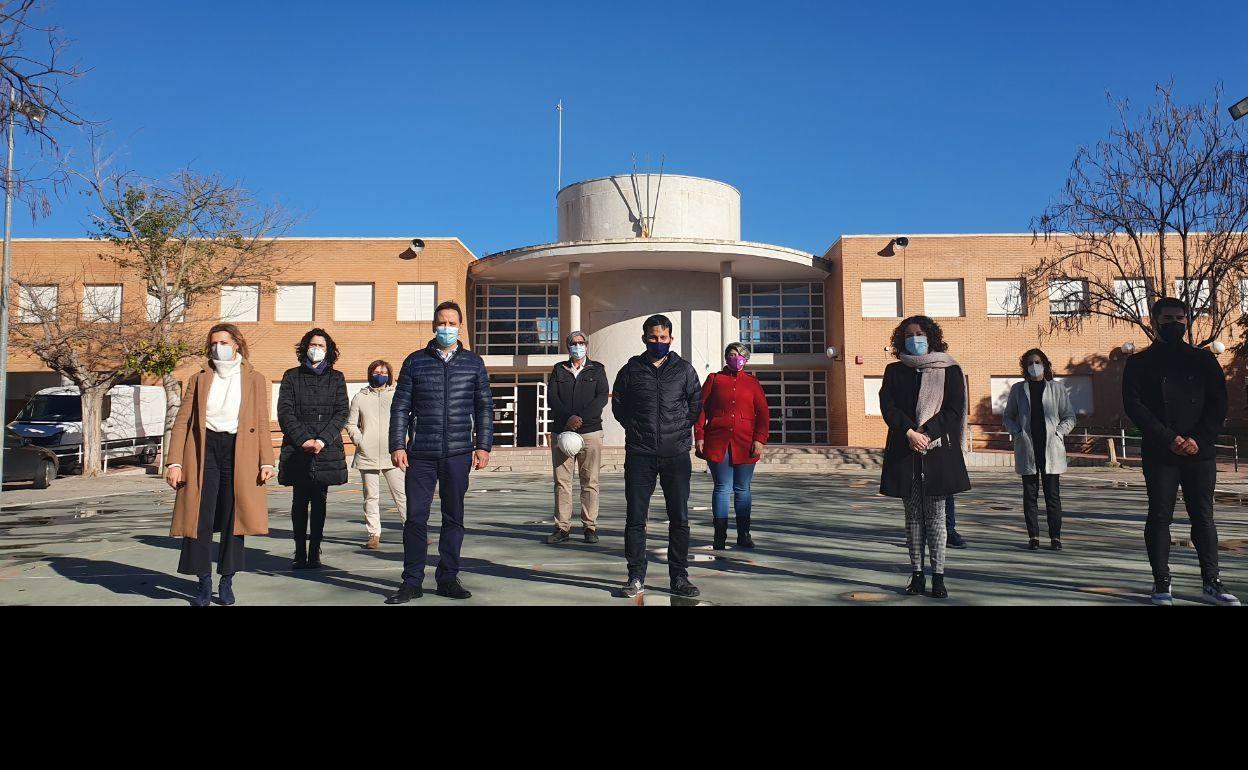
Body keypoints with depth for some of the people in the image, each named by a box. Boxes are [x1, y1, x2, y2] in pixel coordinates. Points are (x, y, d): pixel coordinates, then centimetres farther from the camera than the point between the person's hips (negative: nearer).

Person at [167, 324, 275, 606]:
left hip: (239, 452, -1)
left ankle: (227, 582, 14)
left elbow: (262, 423, 5)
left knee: (233, 518, 3)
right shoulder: (199, 379, 10)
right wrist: (174, 462, -4)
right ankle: (204, 583, 10)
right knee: (200, 518, -2)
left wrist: (266, 461, -4)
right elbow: (182, 421, 5)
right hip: (203, 450, 1)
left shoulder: (254, 379, 8)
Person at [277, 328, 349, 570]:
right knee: (300, 501, 1)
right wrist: (304, 439, -10)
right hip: (297, 449, 0)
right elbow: (285, 412, 2)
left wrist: (322, 440, -11)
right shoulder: (292, 376, 9)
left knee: (319, 501, 1)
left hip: (326, 449, 0)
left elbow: (342, 412, 2)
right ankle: (300, 553, 5)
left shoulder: (336, 378, 10)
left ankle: (315, 553, 6)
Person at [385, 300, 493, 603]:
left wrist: (483, 446, 2)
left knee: (454, 518, 7)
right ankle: (412, 582, 11)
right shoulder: (415, 361, 7)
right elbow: (400, 406, 6)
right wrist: (397, 446, -2)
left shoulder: (473, 362, 9)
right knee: (416, 517, 1)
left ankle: (448, 578, 18)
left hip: (458, 453, 1)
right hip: (420, 454, 0)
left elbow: (484, 407, 9)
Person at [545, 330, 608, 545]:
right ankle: (562, 527, 3)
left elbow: (602, 396, -2)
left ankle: (590, 527, 4)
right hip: (562, 431, 1)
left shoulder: (597, 369, 12)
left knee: (590, 481, -1)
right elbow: (551, 398, 3)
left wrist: (581, 418, -13)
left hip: (590, 432, -1)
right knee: (561, 481, 0)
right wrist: (569, 417, -13)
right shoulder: (559, 370, 16)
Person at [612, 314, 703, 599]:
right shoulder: (631, 369, 6)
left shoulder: (684, 369, 7)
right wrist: (638, 430, 8)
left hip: (676, 454, 1)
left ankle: (679, 577, 13)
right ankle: (636, 576, 11)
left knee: (679, 518, 4)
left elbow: (695, 405, 14)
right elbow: (618, 405, 13)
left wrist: (680, 430, 8)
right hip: (639, 455, 0)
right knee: (636, 518, 1)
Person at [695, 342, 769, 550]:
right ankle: (720, 535, 5)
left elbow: (763, 414, 7)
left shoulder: (752, 383, 11)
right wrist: (699, 437, -4)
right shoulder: (714, 379, 9)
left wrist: (760, 439, -5)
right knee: (722, 488, -1)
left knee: (742, 489, 7)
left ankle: (743, 534, 16)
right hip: (717, 444, -1)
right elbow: (701, 409, 5)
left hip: (745, 445, 1)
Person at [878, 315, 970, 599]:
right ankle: (917, 574, 11)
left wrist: (927, 434, -13)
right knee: (913, 516, 6)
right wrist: (910, 432, -14)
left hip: (937, 451, -2)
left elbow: (954, 410, -2)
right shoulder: (894, 371, 12)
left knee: (935, 515, 0)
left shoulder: (949, 370, 6)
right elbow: (888, 406, 0)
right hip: (904, 451, 2)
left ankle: (938, 576, 4)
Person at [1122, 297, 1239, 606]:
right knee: (1160, 517, 1)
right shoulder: (1139, 363, 4)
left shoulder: (1203, 360, 11)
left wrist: (1198, 439, -9)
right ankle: (1162, 584, 7)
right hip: (1159, 455, -2)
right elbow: (1134, 406, -5)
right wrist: (1169, 439, -13)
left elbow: (1219, 404, 5)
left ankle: (1211, 583, 14)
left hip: (1200, 453, 2)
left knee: (1203, 517, 6)